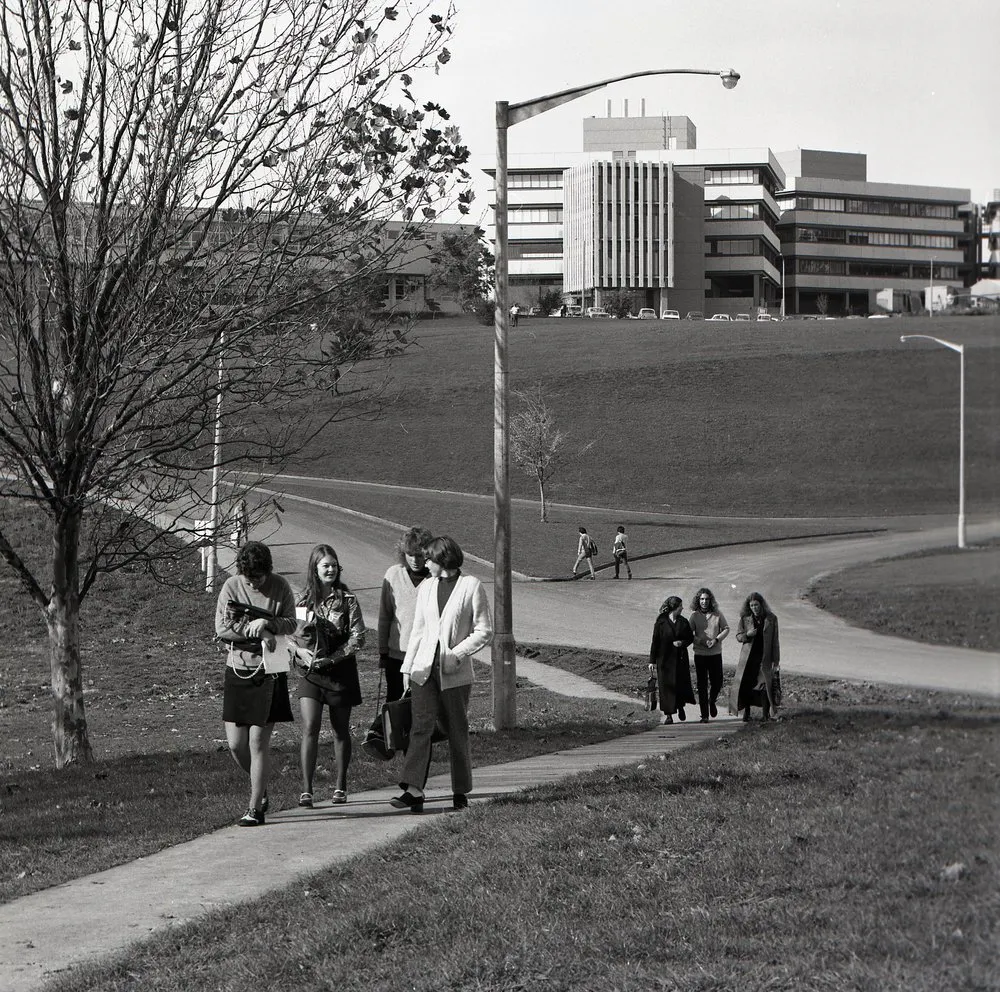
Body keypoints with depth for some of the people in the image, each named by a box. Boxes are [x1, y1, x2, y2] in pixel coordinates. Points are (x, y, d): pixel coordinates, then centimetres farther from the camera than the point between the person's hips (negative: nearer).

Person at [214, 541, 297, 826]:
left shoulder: (280, 588, -4)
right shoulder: (232, 586, -3)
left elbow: (292, 624, 1)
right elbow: (221, 629, -8)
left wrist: (268, 623, -18)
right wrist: (258, 633, -17)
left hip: (269, 673, -2)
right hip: (237, 670, 2)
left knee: (258, 742, -5)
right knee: (235, 744, 3)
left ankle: (256, 807, 2)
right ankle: (261, 787, 30)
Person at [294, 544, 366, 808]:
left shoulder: (347, 599, -2)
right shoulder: (303, 599, 4)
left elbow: (358, 637, -6)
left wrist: (333, 658, -17)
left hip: (340, 669, -1)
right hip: (310, 671, 1)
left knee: (341, 730, 8)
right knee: (310, 728, -10)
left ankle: (340, 786, 20)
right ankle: (306, 789, -9)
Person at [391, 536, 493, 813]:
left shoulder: (471, 586, -2)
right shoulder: (426, 587, 13)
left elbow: (484, 631, -3)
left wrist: (457, 654, -13)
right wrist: (407, 666, 11)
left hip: (455, 673, -3)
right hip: (425, 667, 3)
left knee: (457, 732, 5)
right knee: (421, 725, -11)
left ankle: (461, 793, 16)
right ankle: (414, 791, -20)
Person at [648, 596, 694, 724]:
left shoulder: (683, 622, 5)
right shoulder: (661, 622, -5)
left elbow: (690, 637, 14)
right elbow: (655, 641, -4)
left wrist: (682, 643, -9)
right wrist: (652, 661, -6)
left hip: (680, 659, 3)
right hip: (665, 659, -3)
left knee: (682, 683, 0)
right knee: (666, 685, -2)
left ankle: (680, 706, 28)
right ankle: (667, 714, 5)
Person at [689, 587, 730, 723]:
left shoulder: (717, 614, -1)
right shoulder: (694, 615, -3)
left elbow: (726, 629, 6)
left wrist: (716, 639, -9)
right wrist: (701, 641, -17)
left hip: (715, 653, 1)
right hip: (700, 654, -1)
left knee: (717, 683, 2)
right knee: (702, 685, 0)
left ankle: (712, 702, 35)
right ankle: (704, 715, 4)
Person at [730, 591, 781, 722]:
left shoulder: (771, 619, 0)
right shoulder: (745, 618, 3)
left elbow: (775, 641, 1)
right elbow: (738, 636, 8)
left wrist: (776, 660, -2)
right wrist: (747, 635, -15)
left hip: (765, 658, -1)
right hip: (748, 657, 1)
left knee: (765, 686, -5)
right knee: (746, 685, 1)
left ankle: (766, 715, 2)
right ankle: (746, 713, 13)